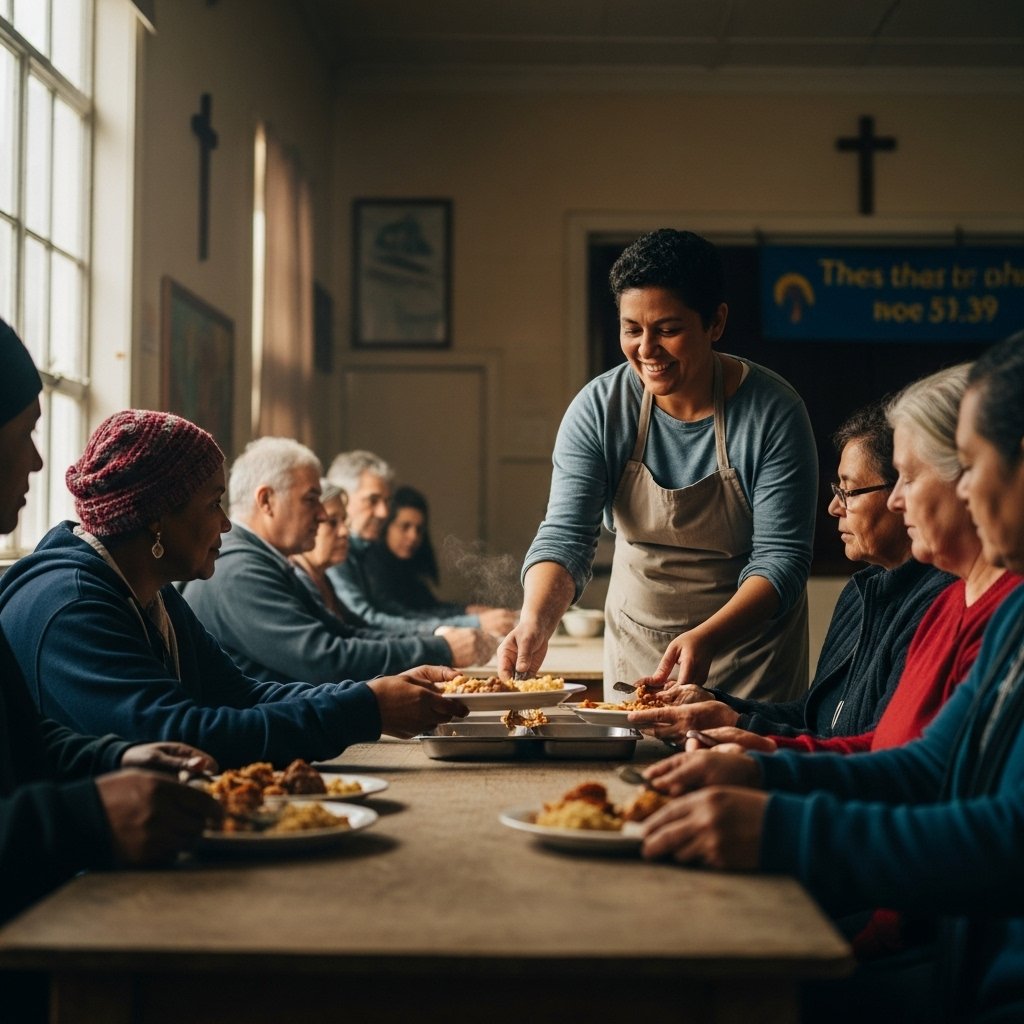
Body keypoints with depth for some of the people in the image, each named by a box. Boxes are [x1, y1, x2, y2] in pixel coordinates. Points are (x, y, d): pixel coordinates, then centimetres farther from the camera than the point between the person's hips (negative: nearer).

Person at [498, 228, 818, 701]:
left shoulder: (772, 412, -18)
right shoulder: (598, 409, -12)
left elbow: (781, 557, -19)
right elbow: (564, 538, -16)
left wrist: (706, 638, -35)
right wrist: (535, 621, -36)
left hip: (747, 649, -2)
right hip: (635, 646, 2)